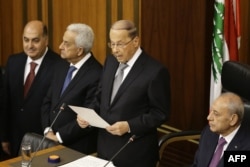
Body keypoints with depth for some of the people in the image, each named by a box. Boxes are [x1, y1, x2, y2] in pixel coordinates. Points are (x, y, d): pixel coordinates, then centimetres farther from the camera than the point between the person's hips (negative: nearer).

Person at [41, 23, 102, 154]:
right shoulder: (61, 67, 7)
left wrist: (59, 136, -14)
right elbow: (48, 101, 10)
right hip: (53, 141, 7)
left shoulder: (96, 75, -18)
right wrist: (48, 131, -3)